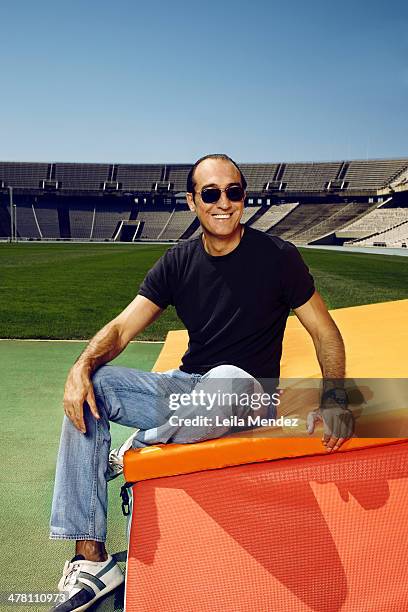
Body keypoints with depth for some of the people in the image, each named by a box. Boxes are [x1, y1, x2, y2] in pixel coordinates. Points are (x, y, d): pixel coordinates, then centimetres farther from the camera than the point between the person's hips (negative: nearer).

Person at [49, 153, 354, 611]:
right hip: (187, 388, 5)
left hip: (248, 393, -4)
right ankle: (91, 560, -10)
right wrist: (82, 365, -21)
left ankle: (139, 446, -6)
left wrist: (334, 399, -19)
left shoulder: (277, 256, -8)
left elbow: (326, 334, -3)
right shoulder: (179, 262, 2)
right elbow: (123, 326, -2)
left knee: (225, 380, -40)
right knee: (90, 387, -14)